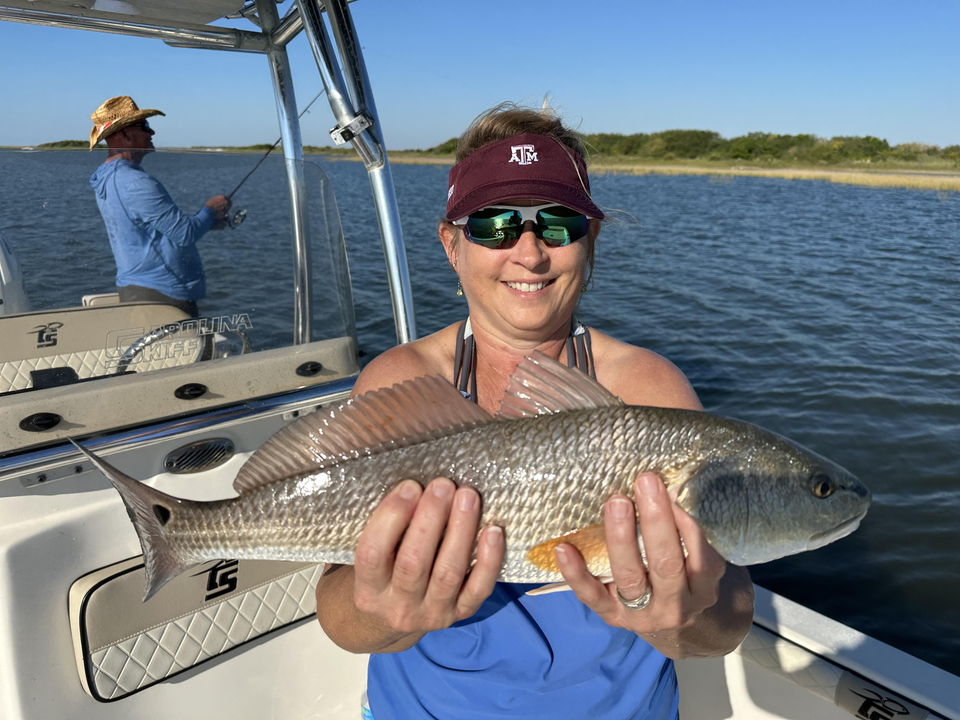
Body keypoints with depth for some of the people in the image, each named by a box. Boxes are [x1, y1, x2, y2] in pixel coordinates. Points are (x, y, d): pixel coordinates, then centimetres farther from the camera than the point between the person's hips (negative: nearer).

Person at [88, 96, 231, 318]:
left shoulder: (106, 179, 14)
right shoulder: (134, 183, -19)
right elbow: (184, 234, -20)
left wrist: (204, 221, 12)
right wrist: (210, 211, -2)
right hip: (160, 294, -10)